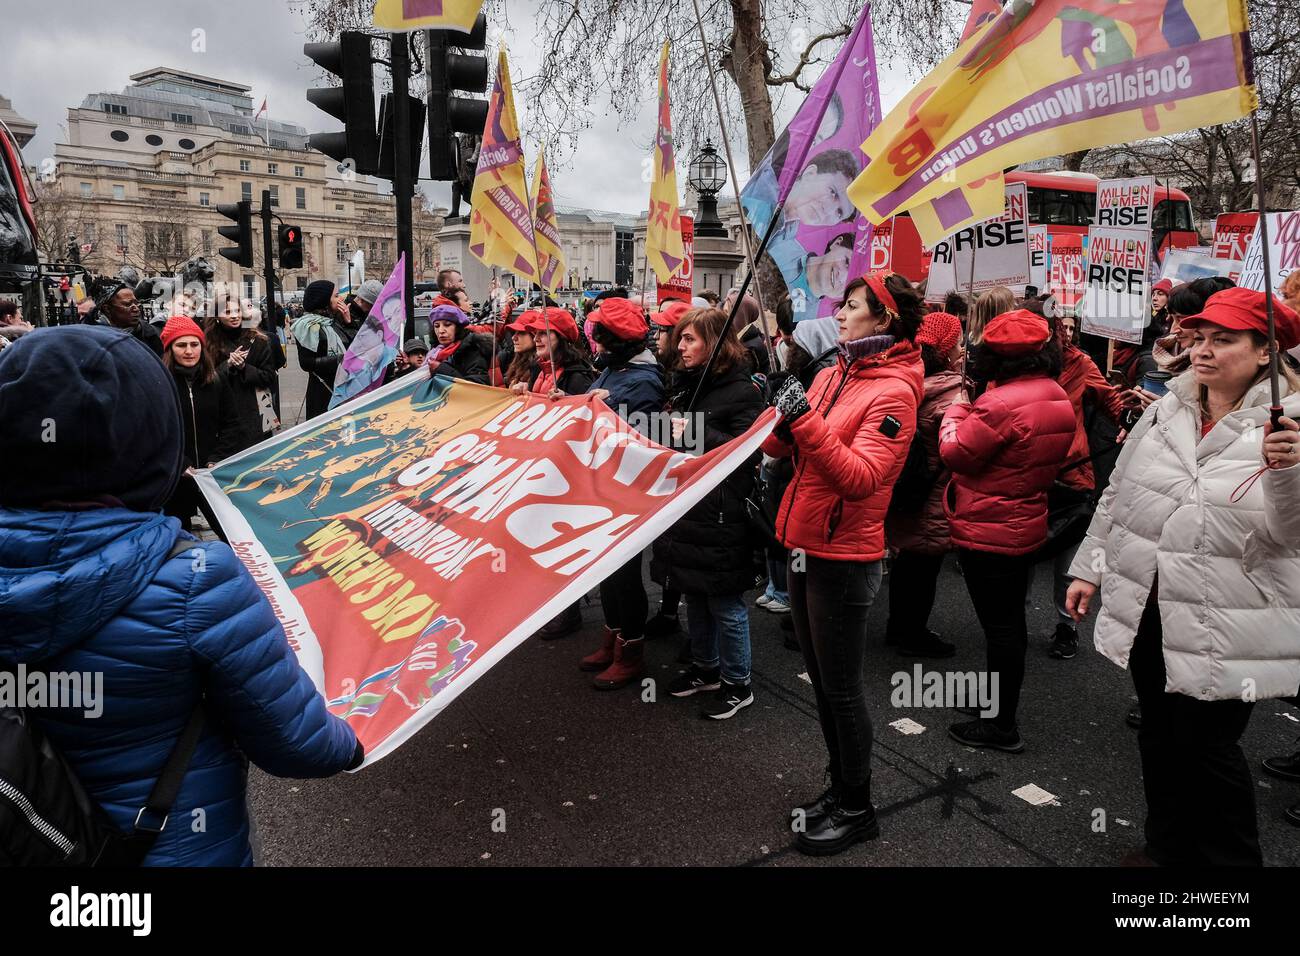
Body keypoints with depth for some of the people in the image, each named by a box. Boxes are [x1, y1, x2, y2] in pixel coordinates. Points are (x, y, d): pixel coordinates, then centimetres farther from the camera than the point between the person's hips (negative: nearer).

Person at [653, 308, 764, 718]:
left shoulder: (741, 391, -12)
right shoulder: (685, 383, 12)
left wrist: (695, 434, -23)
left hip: (720, 513, -8)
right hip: (685, 506, 8)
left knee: (724, 603, 3)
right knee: (694, 595, 19)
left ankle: (737, 684, 19)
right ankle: (705, 668, 36)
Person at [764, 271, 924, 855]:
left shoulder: (892, 391, -13)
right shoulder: (833, 374, 9)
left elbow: (861, 477, -24)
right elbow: (778, 448, 7)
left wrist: (808, 420, -29)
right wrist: (783, 416, -12)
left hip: (844, 559, -8)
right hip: (804, 548, 8)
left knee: (840, 687, 4)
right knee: (822, 681, 18)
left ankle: (857, 808, 23)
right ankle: (838, 789, 35)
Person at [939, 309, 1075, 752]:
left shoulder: (1002, 403, -25)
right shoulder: (1059, 398, 5)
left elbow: (956, 453, -17)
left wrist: (956, 409, -2)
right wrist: (973, 409, 2)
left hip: (988, 531, -9)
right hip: (1026, 527, 9)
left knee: (999, 625, 0)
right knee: (1010, 619, 20)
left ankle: (1001, 726, 13)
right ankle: (1001, 704, 37)